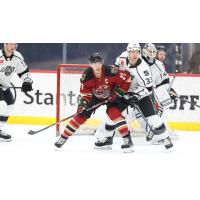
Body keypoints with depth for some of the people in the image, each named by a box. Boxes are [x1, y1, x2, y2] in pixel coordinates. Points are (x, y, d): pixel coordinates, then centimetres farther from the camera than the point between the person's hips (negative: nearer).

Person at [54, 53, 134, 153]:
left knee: (114, 113, -28)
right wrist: (83, 102, -27)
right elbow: (84, 91, -12)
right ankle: (63, 137, 13)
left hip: (111, 96, -3)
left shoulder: (111, 71, -33)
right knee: (81, 114, 1)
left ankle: (127, 140, -26)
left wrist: (118, 92, -21)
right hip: (95, 96, 3)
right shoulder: (87, 76, -23)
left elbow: (127, 78, -21)